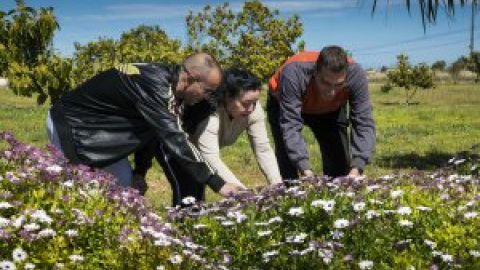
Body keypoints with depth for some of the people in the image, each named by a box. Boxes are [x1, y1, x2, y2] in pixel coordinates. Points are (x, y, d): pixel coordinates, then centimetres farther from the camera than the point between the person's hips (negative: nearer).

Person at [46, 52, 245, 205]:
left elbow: (161, 134, 3)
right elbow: (174, 140, -37)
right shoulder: (153, 85, -34)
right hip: (69, 124, -9)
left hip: (97, 128, 9)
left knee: (124, 182, 9)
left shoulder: (168, 82, -6)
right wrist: (217, 184, -35)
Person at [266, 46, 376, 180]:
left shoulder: (356, 75, -34)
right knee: (287, 160, -15)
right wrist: (305, 170, -52)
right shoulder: (294, 73, -42)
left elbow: (363, 124, -33)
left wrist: (356, 169, -46)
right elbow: (290, 126, -42)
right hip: (284, 105, -2)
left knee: (340, 163, -4)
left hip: (330, 109, 2)